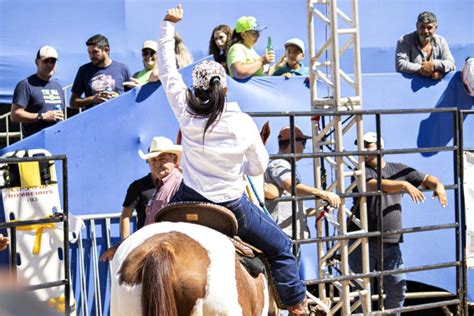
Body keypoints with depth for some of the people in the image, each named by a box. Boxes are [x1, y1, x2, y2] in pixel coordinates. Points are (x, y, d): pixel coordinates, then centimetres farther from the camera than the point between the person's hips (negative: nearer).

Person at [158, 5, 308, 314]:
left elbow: (167, 70, 5)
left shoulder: (186, 111, -8)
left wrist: (169, 24, 12)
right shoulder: (243, 124, -12)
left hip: (187, 201, 2)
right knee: (281, 246, 16)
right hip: (231, 206, -2)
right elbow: (259, 167, 1)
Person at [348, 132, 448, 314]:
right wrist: (404, 185, -30)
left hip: (391, 244, 3)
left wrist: (438, 185, -8)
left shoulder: (398, 169, 11)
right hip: (364, 243, -3)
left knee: (398, 289, 7)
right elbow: (374, 185, -22)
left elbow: (426, 179, 15)